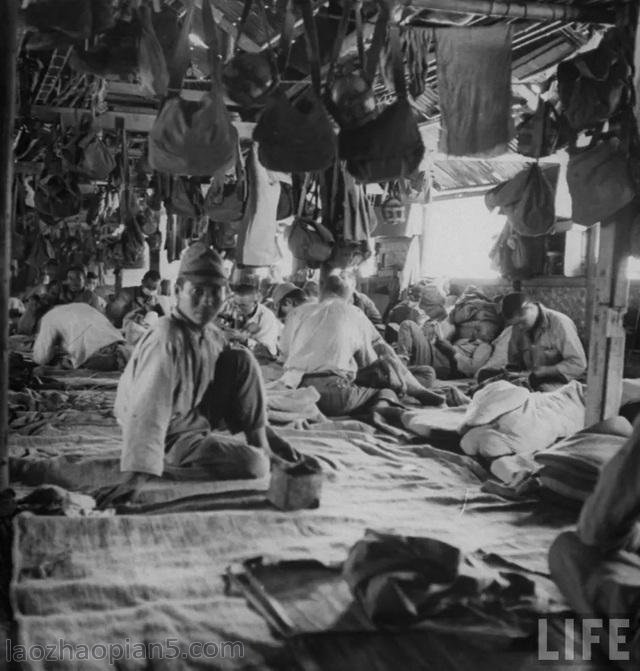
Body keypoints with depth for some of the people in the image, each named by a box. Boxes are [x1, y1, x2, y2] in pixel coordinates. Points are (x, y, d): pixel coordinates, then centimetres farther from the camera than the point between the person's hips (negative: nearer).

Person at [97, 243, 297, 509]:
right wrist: (135, 477, -47)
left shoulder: (212, 335, -4)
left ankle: (260, 442, 6)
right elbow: (148, 410, -39)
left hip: (200, 419, 8)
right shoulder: (166, 340, -30)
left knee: (243, 360, -3)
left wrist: (258, 433, 11)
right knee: (255, 465, -22)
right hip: (170, 440, -8)